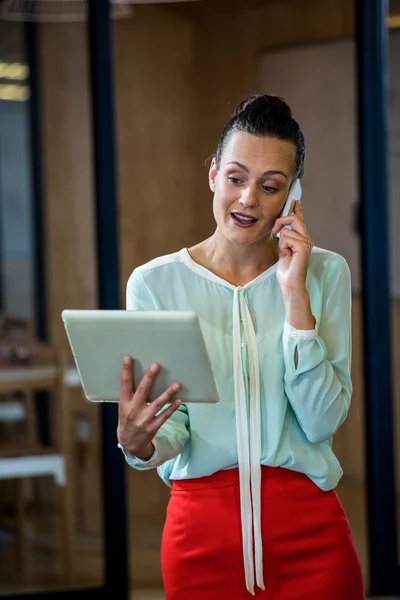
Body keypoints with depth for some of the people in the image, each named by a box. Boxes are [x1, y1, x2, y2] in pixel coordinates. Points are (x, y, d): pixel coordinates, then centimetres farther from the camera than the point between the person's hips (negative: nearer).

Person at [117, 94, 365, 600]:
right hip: (203, 525, 0)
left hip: (308, 525, 1)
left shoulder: (325, 273, 0)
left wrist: (296, 296, -14)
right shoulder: (155, 283, -2)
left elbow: (322, 421, -9)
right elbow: (173, 428, -4)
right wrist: (139, 445, -26)